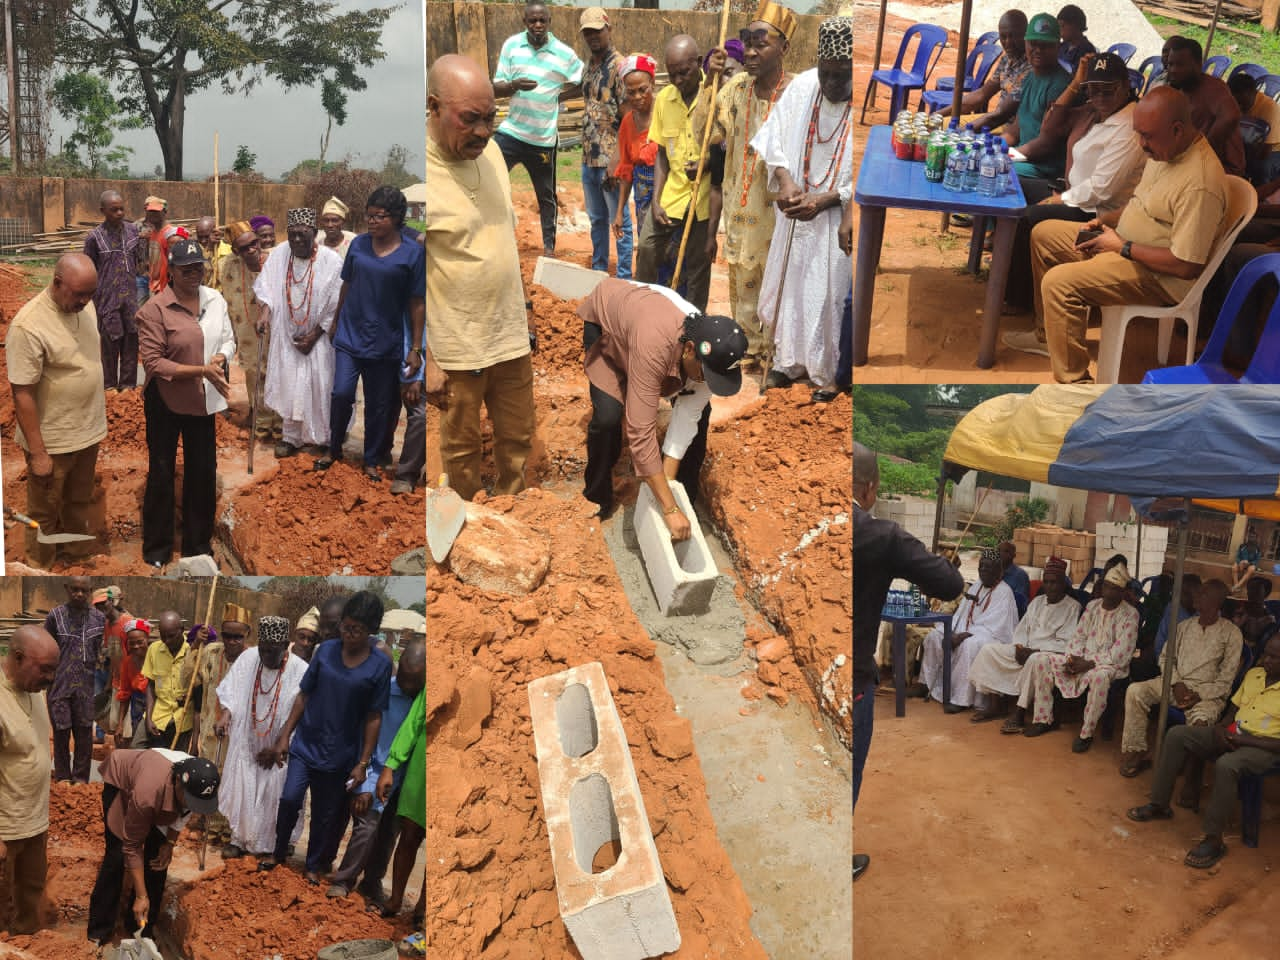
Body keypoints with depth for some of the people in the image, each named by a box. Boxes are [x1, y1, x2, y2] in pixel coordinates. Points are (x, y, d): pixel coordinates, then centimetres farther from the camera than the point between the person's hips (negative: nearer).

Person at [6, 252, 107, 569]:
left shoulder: (84, 304, -4)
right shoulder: (28, 326, -28)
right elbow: (22, 394, -24)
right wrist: (37, 452, -22)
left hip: (88, 430, 7)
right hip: (52, 440, -7)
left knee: (80, 501, 25)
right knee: (45, 511, 12)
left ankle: (79, 555, 45)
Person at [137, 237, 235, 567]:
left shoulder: (215, 299, -1)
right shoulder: (154, 309, -17)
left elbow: (229, 339, 10)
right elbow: (153, 363, -19)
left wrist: (221, 358, -14)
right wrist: (202, 370, -25)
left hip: (204, 400, 5)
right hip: (165, 402, -5)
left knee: (203, 471, 14)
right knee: (162, 473, 8)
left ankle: (198, 542, 31)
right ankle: (157, 547, 24)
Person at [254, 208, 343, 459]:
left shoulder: (331, 261, -15)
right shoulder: (278, 254, -5)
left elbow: (337, 306, -10)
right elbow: (265, 286, -1)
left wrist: (315, 334, -11)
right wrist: (264, 311, -20)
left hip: (318, 337, -2)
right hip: (286, 334, 3)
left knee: (320, 388, 2)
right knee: (288, 387, 7)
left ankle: (325, 440, 16)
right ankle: (290, 436, 20)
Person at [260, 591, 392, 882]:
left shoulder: (380, 666, -12)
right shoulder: (325, 650, -5)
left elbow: (373, 718, -7)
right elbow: (303, 696, 3)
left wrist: (363, 763, -7)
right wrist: (284, 736, 1)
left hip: (340, 754, -1)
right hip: (305, 744, 1)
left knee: (326, 814, 10)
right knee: (290, 798, -9)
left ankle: (314, 864, 33)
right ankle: (279, 851, 17)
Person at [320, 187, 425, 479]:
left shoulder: (413, 253, -7)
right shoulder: (358, 244, 1)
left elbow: (416, 304, -5)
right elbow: (346, 286, 13)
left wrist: (416, 348, -6)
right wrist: (336, 323, 18)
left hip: (385, 342, -1)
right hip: (350, 335, 2)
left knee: (379, 405, 8)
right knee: (341, 393, -10)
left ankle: (371, 460, 26)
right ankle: (334, 448, 14)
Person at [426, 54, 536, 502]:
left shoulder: (490, 150, 2)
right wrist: (425, 361, -19)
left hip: (512, 335, 6)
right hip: (457, 347, -6)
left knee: (517, 440, 17)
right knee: (462, 448, 11)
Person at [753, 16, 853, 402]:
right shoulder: (801, 86, -6)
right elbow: (773, 138, 2)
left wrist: (825, 200, -24)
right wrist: (784, 180, -15)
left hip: (840, 222, -4)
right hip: (796, 215, 5)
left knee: (830, 295, 5)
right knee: (789, 286, 16)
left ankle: (829, 372, 23)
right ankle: (788, 360, 34)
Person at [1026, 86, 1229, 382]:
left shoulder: (1200, 184, -30)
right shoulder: (1165, 149, 2)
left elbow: (1186, 266, -29)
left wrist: (1123, 247, -20)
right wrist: (1108, 220, 2)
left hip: (1159, 276, -11)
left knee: (1058, 282, -27)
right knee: (1043, 234, 13)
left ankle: (1074, 385, -19)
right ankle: (1048, 329, 26)